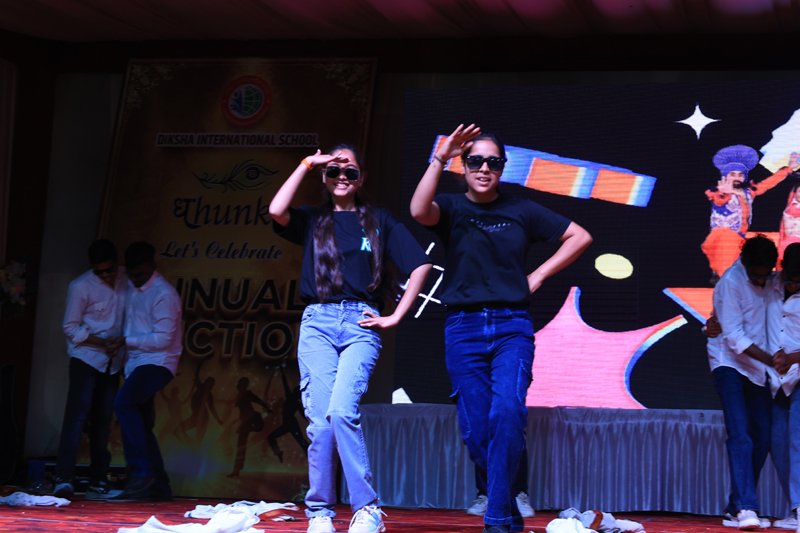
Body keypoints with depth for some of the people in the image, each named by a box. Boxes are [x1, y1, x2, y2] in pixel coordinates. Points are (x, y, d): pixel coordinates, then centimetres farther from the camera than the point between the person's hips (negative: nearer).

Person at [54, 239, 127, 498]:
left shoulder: (124, 283, 3)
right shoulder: (80, 287, -10)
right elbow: (70, 328, -9)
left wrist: (123, 344, -7)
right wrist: (102, 343, -19)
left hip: (112, 362, 5)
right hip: (86, 359, -4)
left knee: (103, 420, 7)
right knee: (77, 416, -12)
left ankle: (98, 480, 13)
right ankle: (64, 479, -15)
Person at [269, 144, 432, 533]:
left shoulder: (378, 220, 14)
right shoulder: (312, 220, 16)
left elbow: (421, 265, 10)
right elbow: (276, 211, -6)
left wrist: (396, 316, 3)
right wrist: (306, 165, 2)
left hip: (361, 325, -2)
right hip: (318, 323, 2)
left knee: (342, 410, -21)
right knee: (320, 419, -7)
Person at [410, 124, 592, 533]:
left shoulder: (521, 211, 9)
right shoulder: (452, 208, 6)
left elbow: (580, 237, 15)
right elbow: (419, 211, -18)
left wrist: (537, 277, 7)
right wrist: (439, 159, -22)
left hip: (512, 325, 0)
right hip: (464, 327, 1)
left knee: (507, 413, -20)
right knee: (475, 429, 0)